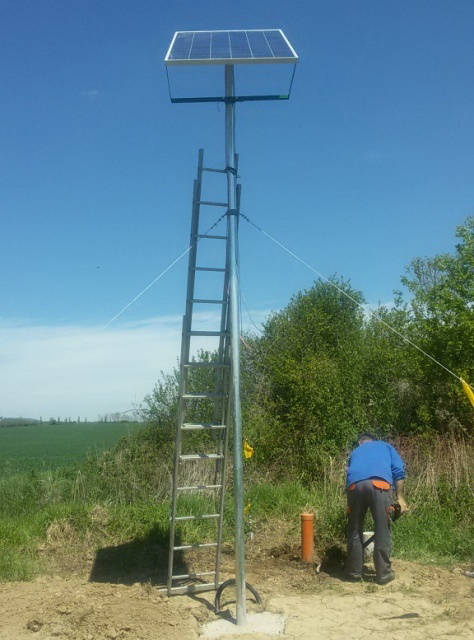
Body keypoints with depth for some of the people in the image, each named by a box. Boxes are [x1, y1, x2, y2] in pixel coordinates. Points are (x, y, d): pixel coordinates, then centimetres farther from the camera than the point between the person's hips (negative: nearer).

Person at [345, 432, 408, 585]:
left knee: (354, 531, 14)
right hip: (379, 484, -2)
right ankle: (383, 573, 14)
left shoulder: (355, 452, 38)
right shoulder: (385, 446, 33)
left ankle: (354, 572, 21)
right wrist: (400, 498, 12)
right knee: (383, 531, 8)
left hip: (355, 486, 2)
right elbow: (398, 469, 15)